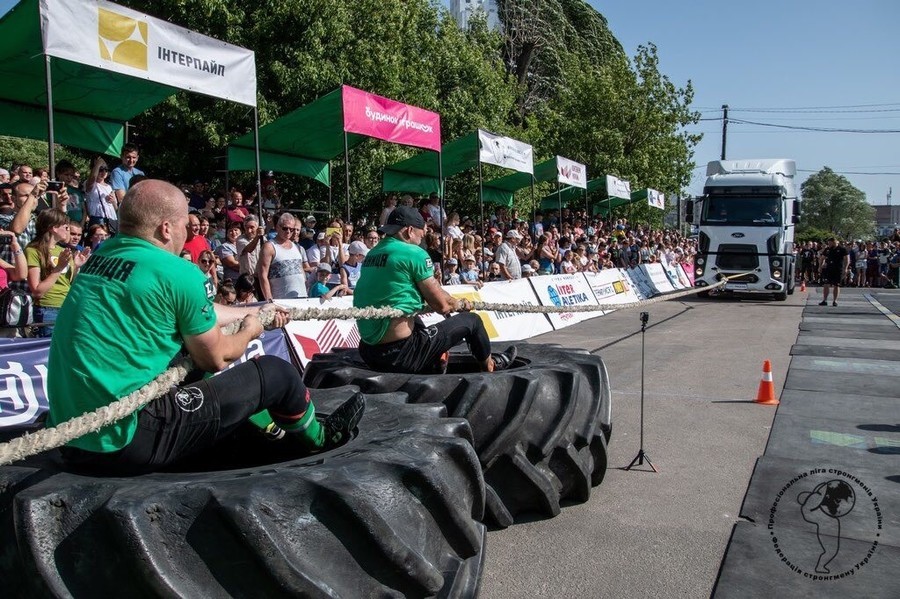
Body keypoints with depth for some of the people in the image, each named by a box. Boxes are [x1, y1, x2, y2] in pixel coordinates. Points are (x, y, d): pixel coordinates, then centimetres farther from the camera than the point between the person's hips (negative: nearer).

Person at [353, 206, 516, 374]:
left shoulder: (372, 254, 10)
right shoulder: (414, 253, -12)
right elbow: (442, 305, -9)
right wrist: (462, 304, 14)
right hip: (400, 353, -8)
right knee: (471, 321, 10)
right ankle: (490, 367, 34)